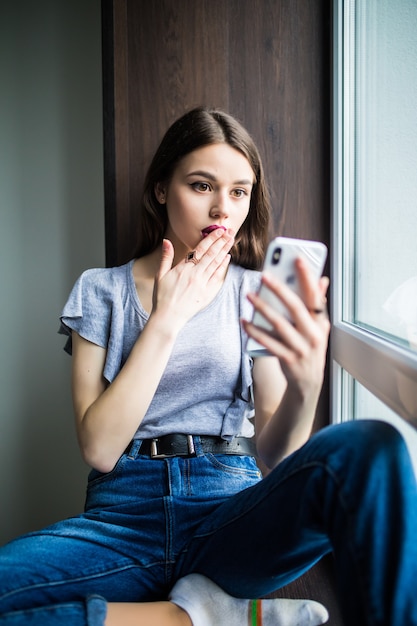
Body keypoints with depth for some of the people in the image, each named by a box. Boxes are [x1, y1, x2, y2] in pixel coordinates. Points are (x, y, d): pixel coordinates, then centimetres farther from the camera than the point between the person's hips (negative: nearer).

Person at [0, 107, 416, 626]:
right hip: (124, 521, 2)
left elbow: (275, 456, -2)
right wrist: (167, 319, -9)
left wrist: (305, 386, -25)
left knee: (369, 448, -31)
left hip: (230, 515, -1)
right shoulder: (101, 290, 6)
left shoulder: (257, 294, 7)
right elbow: (99, 448, -6)